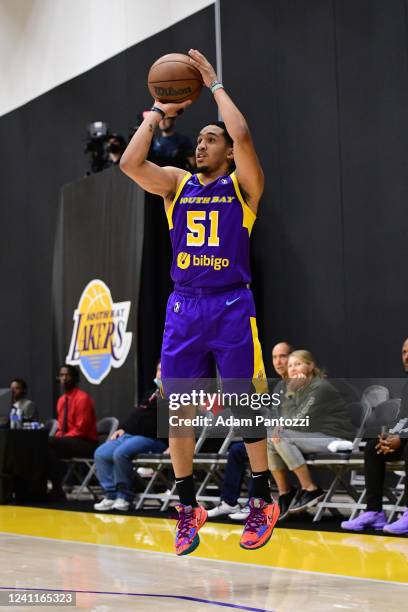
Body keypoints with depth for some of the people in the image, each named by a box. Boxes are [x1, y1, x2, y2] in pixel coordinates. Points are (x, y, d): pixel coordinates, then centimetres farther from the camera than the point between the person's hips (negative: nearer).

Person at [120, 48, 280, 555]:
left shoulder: (242, 184, 1)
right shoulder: (176, 183, 11)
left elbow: (242, 136, -18)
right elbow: (130, 163, -5)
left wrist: (215, 85, -6)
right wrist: (158, 112, 2)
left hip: (231, 307, -3)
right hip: (183, 307, 4)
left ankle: (262, 501, 13)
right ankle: (188, 508, 14)